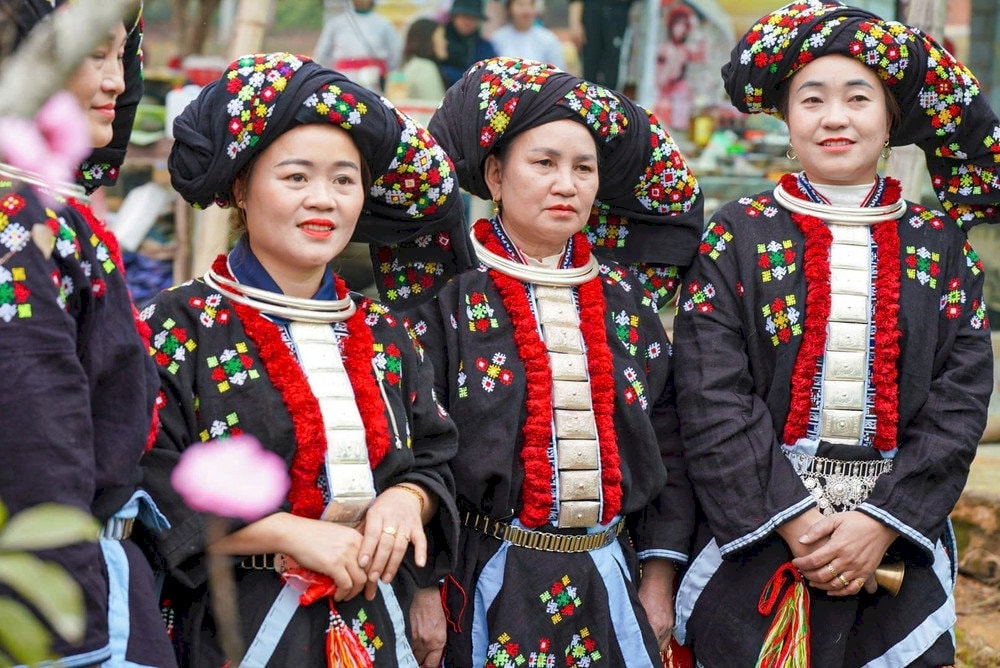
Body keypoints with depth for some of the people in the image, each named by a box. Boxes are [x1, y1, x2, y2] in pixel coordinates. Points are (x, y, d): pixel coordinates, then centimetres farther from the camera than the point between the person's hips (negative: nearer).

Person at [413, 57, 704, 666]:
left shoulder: (625, 296, 6)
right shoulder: (452, 296, -5)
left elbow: (666, 440, 9)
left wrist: (659, 576, 6)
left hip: (607, 583, 4)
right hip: (491, 588, -3)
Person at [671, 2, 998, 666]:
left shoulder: (939, 246, 6)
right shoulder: (738, 237, 0)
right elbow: (713, 399, -7)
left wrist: (882, 522, -12)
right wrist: (790, 518, -15)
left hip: (899, 553, 2)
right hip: (754, 546, -1)